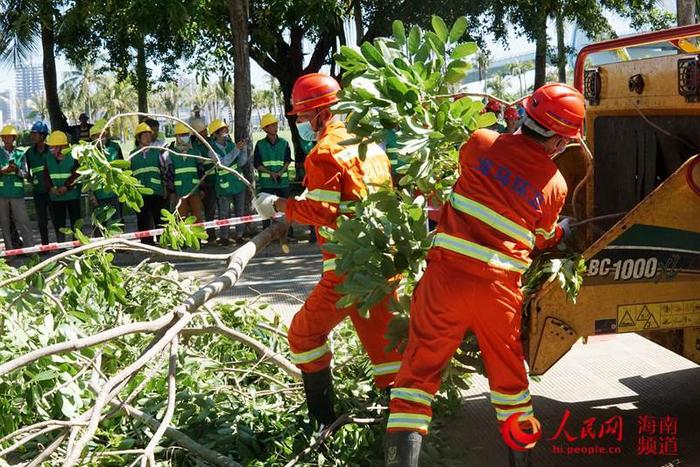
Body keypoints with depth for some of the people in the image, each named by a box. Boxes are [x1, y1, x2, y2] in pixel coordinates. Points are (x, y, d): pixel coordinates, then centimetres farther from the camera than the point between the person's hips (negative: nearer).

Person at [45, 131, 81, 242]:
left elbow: (76, 175, -13)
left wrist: (66, 187, -19)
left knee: (75, 223, 4)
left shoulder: (73, 156, -7)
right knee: (58, 224, 9)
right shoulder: (49, 158, 7)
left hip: (72, 195, -4)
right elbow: (46, 176, 4)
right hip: (55, 197, 4)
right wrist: (51, 188, -12)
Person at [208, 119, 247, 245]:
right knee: (225, 213, 1)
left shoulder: (230, 144, 3)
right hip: (224, 186, -4)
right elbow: (223, 162, -26)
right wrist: (236, 149, -29)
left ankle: (239, 235, 18)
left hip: (238, 183, 4)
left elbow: (241, 163, 4)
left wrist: (243, 149, -12)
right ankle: (224, 237, 12)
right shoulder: (213, 150, -9)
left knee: (240, 211, 9)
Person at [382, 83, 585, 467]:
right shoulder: (555, 186, 3)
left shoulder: (482, 143, 0)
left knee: (418, 373, 6)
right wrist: (562, 232, 38)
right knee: (509, 378, 21)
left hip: (448, 274, -1)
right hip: (500, 288, 1)